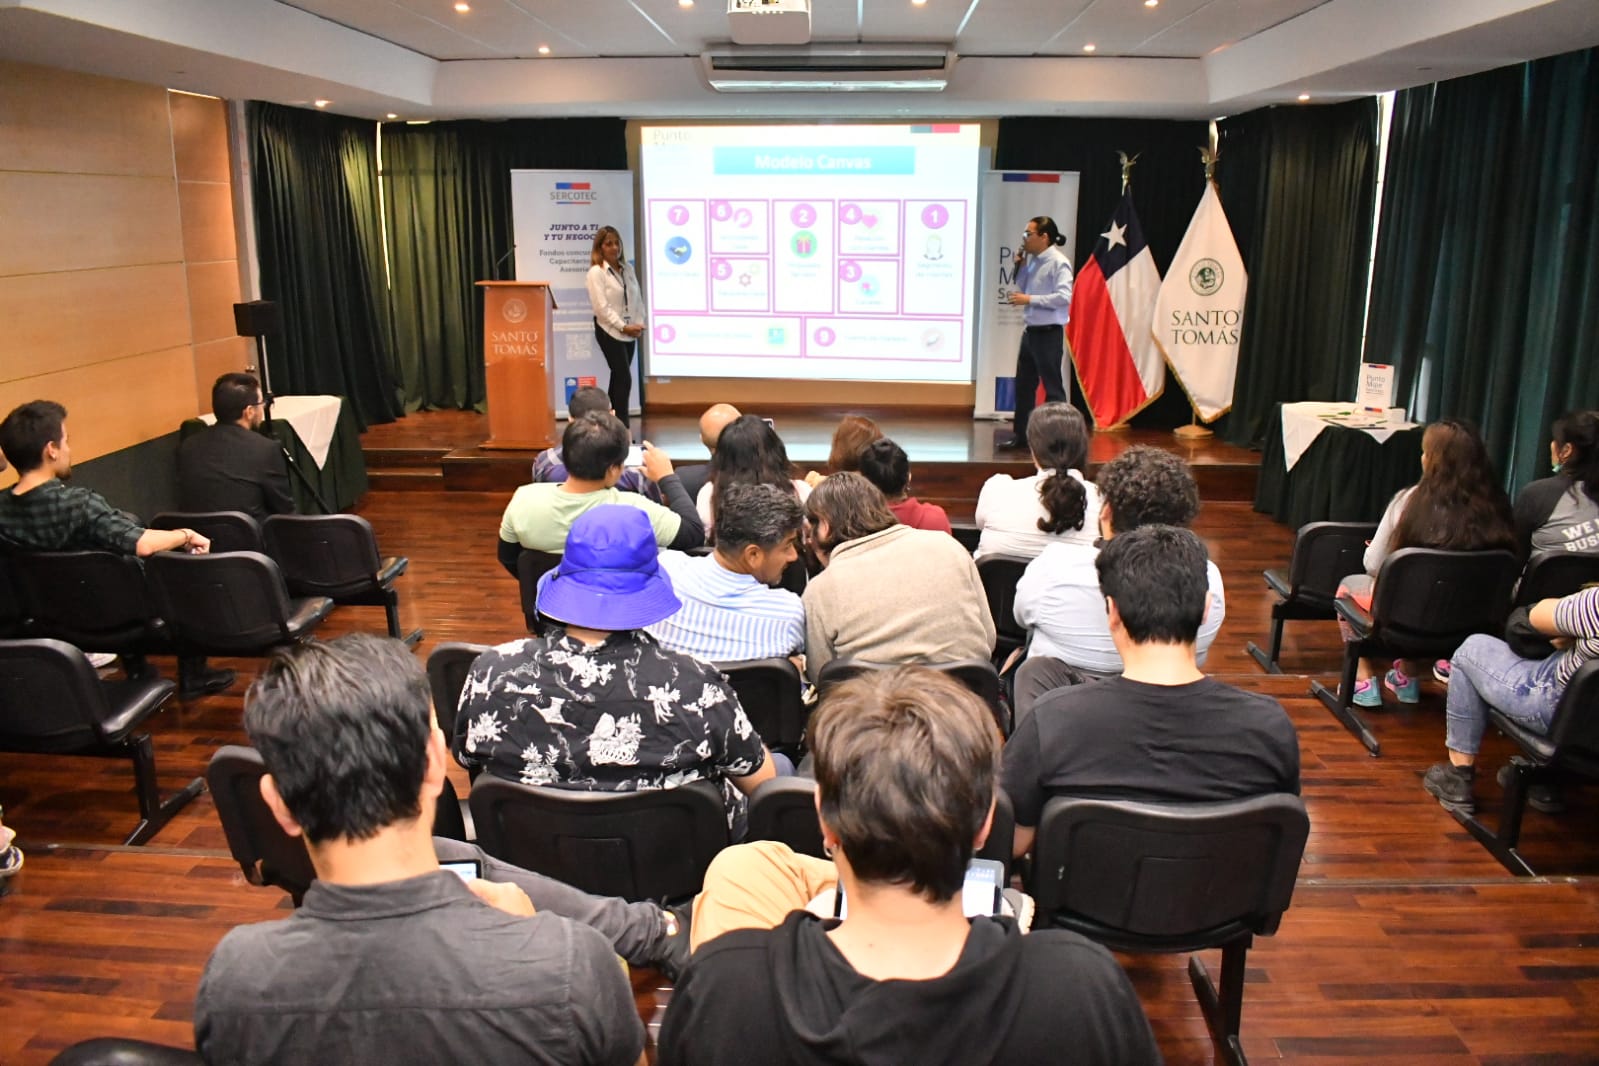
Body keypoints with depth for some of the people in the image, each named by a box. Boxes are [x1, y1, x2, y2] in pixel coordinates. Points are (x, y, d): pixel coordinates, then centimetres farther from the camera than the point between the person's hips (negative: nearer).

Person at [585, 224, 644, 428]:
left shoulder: (627, 268, 11)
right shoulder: (596, 272, -9)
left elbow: (637, 299, 11)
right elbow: (601, 307, -15)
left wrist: (639, 323, -3)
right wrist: (623, 327, -17)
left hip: (629, 332, 7)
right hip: (610, 331, -7)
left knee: (618, 378, 10)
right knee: (624, 378, -12)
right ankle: (622, 427, -10)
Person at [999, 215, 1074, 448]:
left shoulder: (1058, 262, -13)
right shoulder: (1033, 261, 12)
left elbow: (1064, 297, -23)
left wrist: (1030, 299, -19)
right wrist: (1019, 266, 7)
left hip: (1048, 333, -9)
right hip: (1029, 331, 9)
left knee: (1052, 387, -3)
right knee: (1023, 385, 13)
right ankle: (1021, 435, 22)